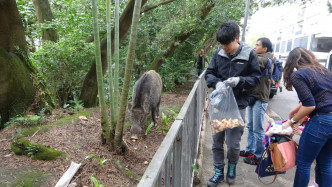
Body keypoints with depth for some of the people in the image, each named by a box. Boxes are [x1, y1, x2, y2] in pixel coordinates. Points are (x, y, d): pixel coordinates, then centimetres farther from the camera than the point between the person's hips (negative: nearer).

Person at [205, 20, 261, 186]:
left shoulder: (249, 54, -7)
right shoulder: (218, 53, -1)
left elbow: (256, 78, -1)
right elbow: (209, 73, 6)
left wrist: (239, 80, -19)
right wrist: (216, 82, -15)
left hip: (238, 106, -3)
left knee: (233, 144, 3)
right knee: (217, 141, 11)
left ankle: (232, 167, 34)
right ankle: (219, 172, 30)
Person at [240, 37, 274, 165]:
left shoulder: (266, 59, -12)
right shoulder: (259, 58, 17)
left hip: (260, 99, -9)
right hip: (252, 97, 9)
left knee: (258, 129, -1)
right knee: (251, 126, 17)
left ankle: (259, 156, 10)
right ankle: (250, 150, 30)